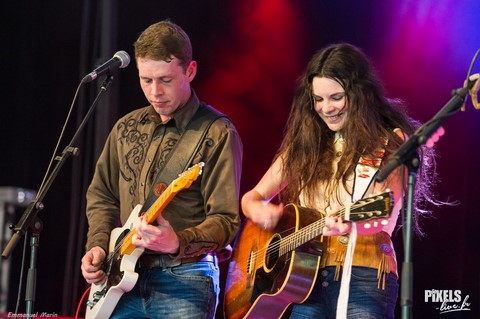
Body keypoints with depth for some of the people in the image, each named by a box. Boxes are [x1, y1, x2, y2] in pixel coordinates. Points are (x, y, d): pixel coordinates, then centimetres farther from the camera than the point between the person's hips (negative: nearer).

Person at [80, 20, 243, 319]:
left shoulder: (217, 134, -7)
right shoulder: (127, 128, 11)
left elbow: (225, 220, -12)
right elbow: (102, 195, 20)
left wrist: (177, 243, -28)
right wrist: (98, 245, 3)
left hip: (184, 279, -5)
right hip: (123, 277, 5)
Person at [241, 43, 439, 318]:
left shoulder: (390, 143, -1)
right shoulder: (305, 143, 12)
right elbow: (252, 197, 18)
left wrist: (350, 226, -34)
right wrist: (258, 210, -6)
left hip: (363, 278, -4)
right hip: (303, 277, 4)